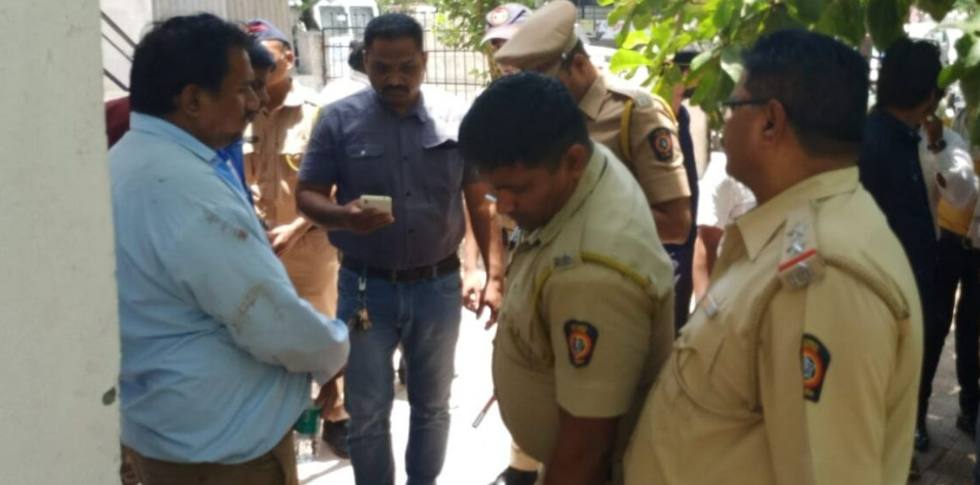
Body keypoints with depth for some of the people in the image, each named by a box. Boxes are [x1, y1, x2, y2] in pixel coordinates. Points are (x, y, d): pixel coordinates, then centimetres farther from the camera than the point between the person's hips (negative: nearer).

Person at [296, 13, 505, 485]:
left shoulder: (455, 124, -2)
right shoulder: (339, 119, -6)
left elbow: (480, 204, 3)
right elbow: (306, 196, -5)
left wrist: (495, 276, -5)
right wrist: (344, 215, -27)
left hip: (438, 286, 2)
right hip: (366, 287, -2)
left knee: (432, 406, 18)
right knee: (367, 415, 8)